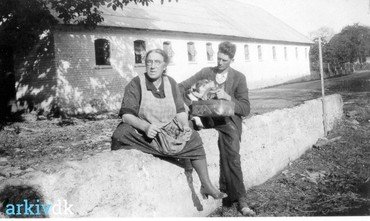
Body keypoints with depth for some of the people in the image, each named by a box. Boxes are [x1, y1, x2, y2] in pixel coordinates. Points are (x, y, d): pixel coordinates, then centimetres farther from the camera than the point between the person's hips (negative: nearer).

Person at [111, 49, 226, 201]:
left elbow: (180, 111, 7)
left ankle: (206, 185, 3)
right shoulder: (136, 84, -9)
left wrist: (185, 125, -14)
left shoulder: (171, 83, 5)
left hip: (168, 130, 4)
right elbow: (126, 115, -16)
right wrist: (145, 126, -34)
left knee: (194, 139, -10)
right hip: (141, 131, -4)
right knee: (121, 133, -34)